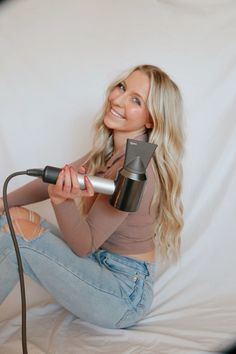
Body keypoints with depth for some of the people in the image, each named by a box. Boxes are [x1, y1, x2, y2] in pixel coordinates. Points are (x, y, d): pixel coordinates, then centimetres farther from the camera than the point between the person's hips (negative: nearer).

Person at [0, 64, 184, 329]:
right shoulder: (110, 150, 1)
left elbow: (84, 245, -21)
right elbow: (55, 178, 8)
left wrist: (61, 200, -38)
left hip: (125, 296, -8)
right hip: (101, 264, 8)